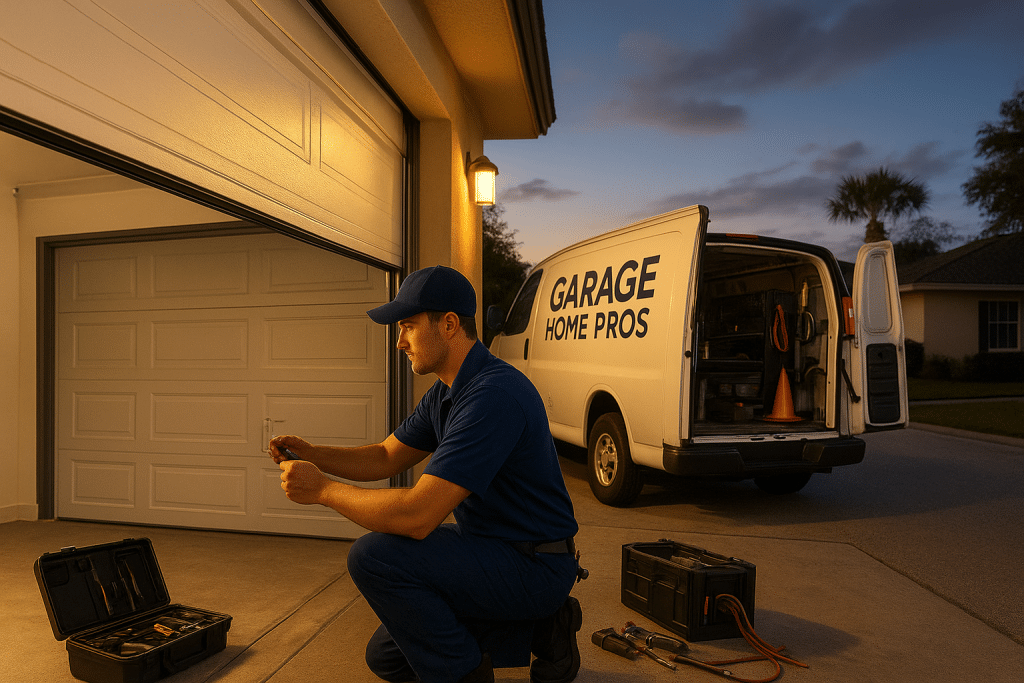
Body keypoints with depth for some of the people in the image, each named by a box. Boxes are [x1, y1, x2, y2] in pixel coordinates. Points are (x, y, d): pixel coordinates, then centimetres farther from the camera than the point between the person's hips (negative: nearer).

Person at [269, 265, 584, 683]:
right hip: (491, 547, 10)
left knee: (374, 556, -23)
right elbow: (386, 458, 13)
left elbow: (417, 515, -32)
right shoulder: (446, 392, 5)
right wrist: (312, 454, -2)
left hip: (534, 568, -10)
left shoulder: (493, 395, -29)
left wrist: (322, 489, -20)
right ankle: (538, 628, 19)